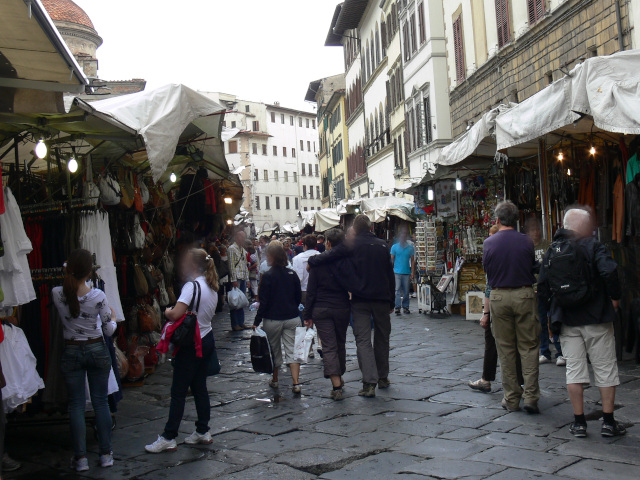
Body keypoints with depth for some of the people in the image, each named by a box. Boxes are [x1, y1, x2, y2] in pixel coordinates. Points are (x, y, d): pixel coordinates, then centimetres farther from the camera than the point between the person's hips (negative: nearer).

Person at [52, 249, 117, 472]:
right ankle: (106, 454, 15)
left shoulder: (57, 294, -13)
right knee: (101, 401, 9)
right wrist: (112, 317, 11)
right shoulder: (98, 296, -17)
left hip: (71, 352, 1)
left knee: (76, 404, 8)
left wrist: (69, 276, 15)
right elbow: (109, 331, -8)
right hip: (97, 350, -1)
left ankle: (81, 458, 10)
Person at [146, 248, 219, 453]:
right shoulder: (211, 286, 8)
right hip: (207, 340, 9)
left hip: (191, 344, -9)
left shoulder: (192, 286, -18)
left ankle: (168, 438, 4)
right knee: (199, 387, 16)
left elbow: (175, 314, -28)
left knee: (178, 392, -2)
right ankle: (203, 432, 22)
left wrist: (167, 311, -7)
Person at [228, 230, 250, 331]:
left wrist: (247, 279, 14)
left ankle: (241, 323, 16)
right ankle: (235, 324, 1)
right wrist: (234, 280, -17)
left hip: (243, 278, 8)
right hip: (236, 278, -8)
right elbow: (231, 265, -13)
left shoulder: (243, 250, 18)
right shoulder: (232, 249, -7)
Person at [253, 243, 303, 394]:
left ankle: (275, 380, 29)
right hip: (292, 318, 3)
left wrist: (256, 322, -7)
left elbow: (264, 302, -13)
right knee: (292, 350, 3)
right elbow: (299, 297, 9)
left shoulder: (267, 276, -13)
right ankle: (296, 383, -7)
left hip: (273, 319, -3)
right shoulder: (292, 274, 2)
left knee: (274, 350, 14)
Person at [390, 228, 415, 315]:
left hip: (407, 272, 1)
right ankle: (397, 307, -9)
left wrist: (412, 272, 2)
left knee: (406, 291, 6)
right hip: (397, 272, -1)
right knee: (397, 290, -7)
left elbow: (412, 260, 8)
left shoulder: (410, 247, 7)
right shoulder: (394, 247, 5)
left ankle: (405, 306, 16)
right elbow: (392, 260, 7)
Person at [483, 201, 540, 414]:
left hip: (498, 297, 1)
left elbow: (486, 270, 7)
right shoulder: (526, 241, -3)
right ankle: (530, 396, 0)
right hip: (524, 295, 0)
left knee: (505, 349, 8)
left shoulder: (489, 243, -2)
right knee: (529, 347, 6)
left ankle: (511, 398, 13)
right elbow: (533, 266, 9)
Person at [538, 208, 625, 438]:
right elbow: (609, 271, -25)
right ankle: (608, 422, 11)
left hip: (567, 321, 4)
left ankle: (579, 422, 10)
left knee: (574, 369, 7)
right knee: (606, 369, 7)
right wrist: (615, 297, -10)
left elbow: (543, 287, 4)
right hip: (596, 318, -4)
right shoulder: (592, 246, -8)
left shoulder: (552, 251, 6)